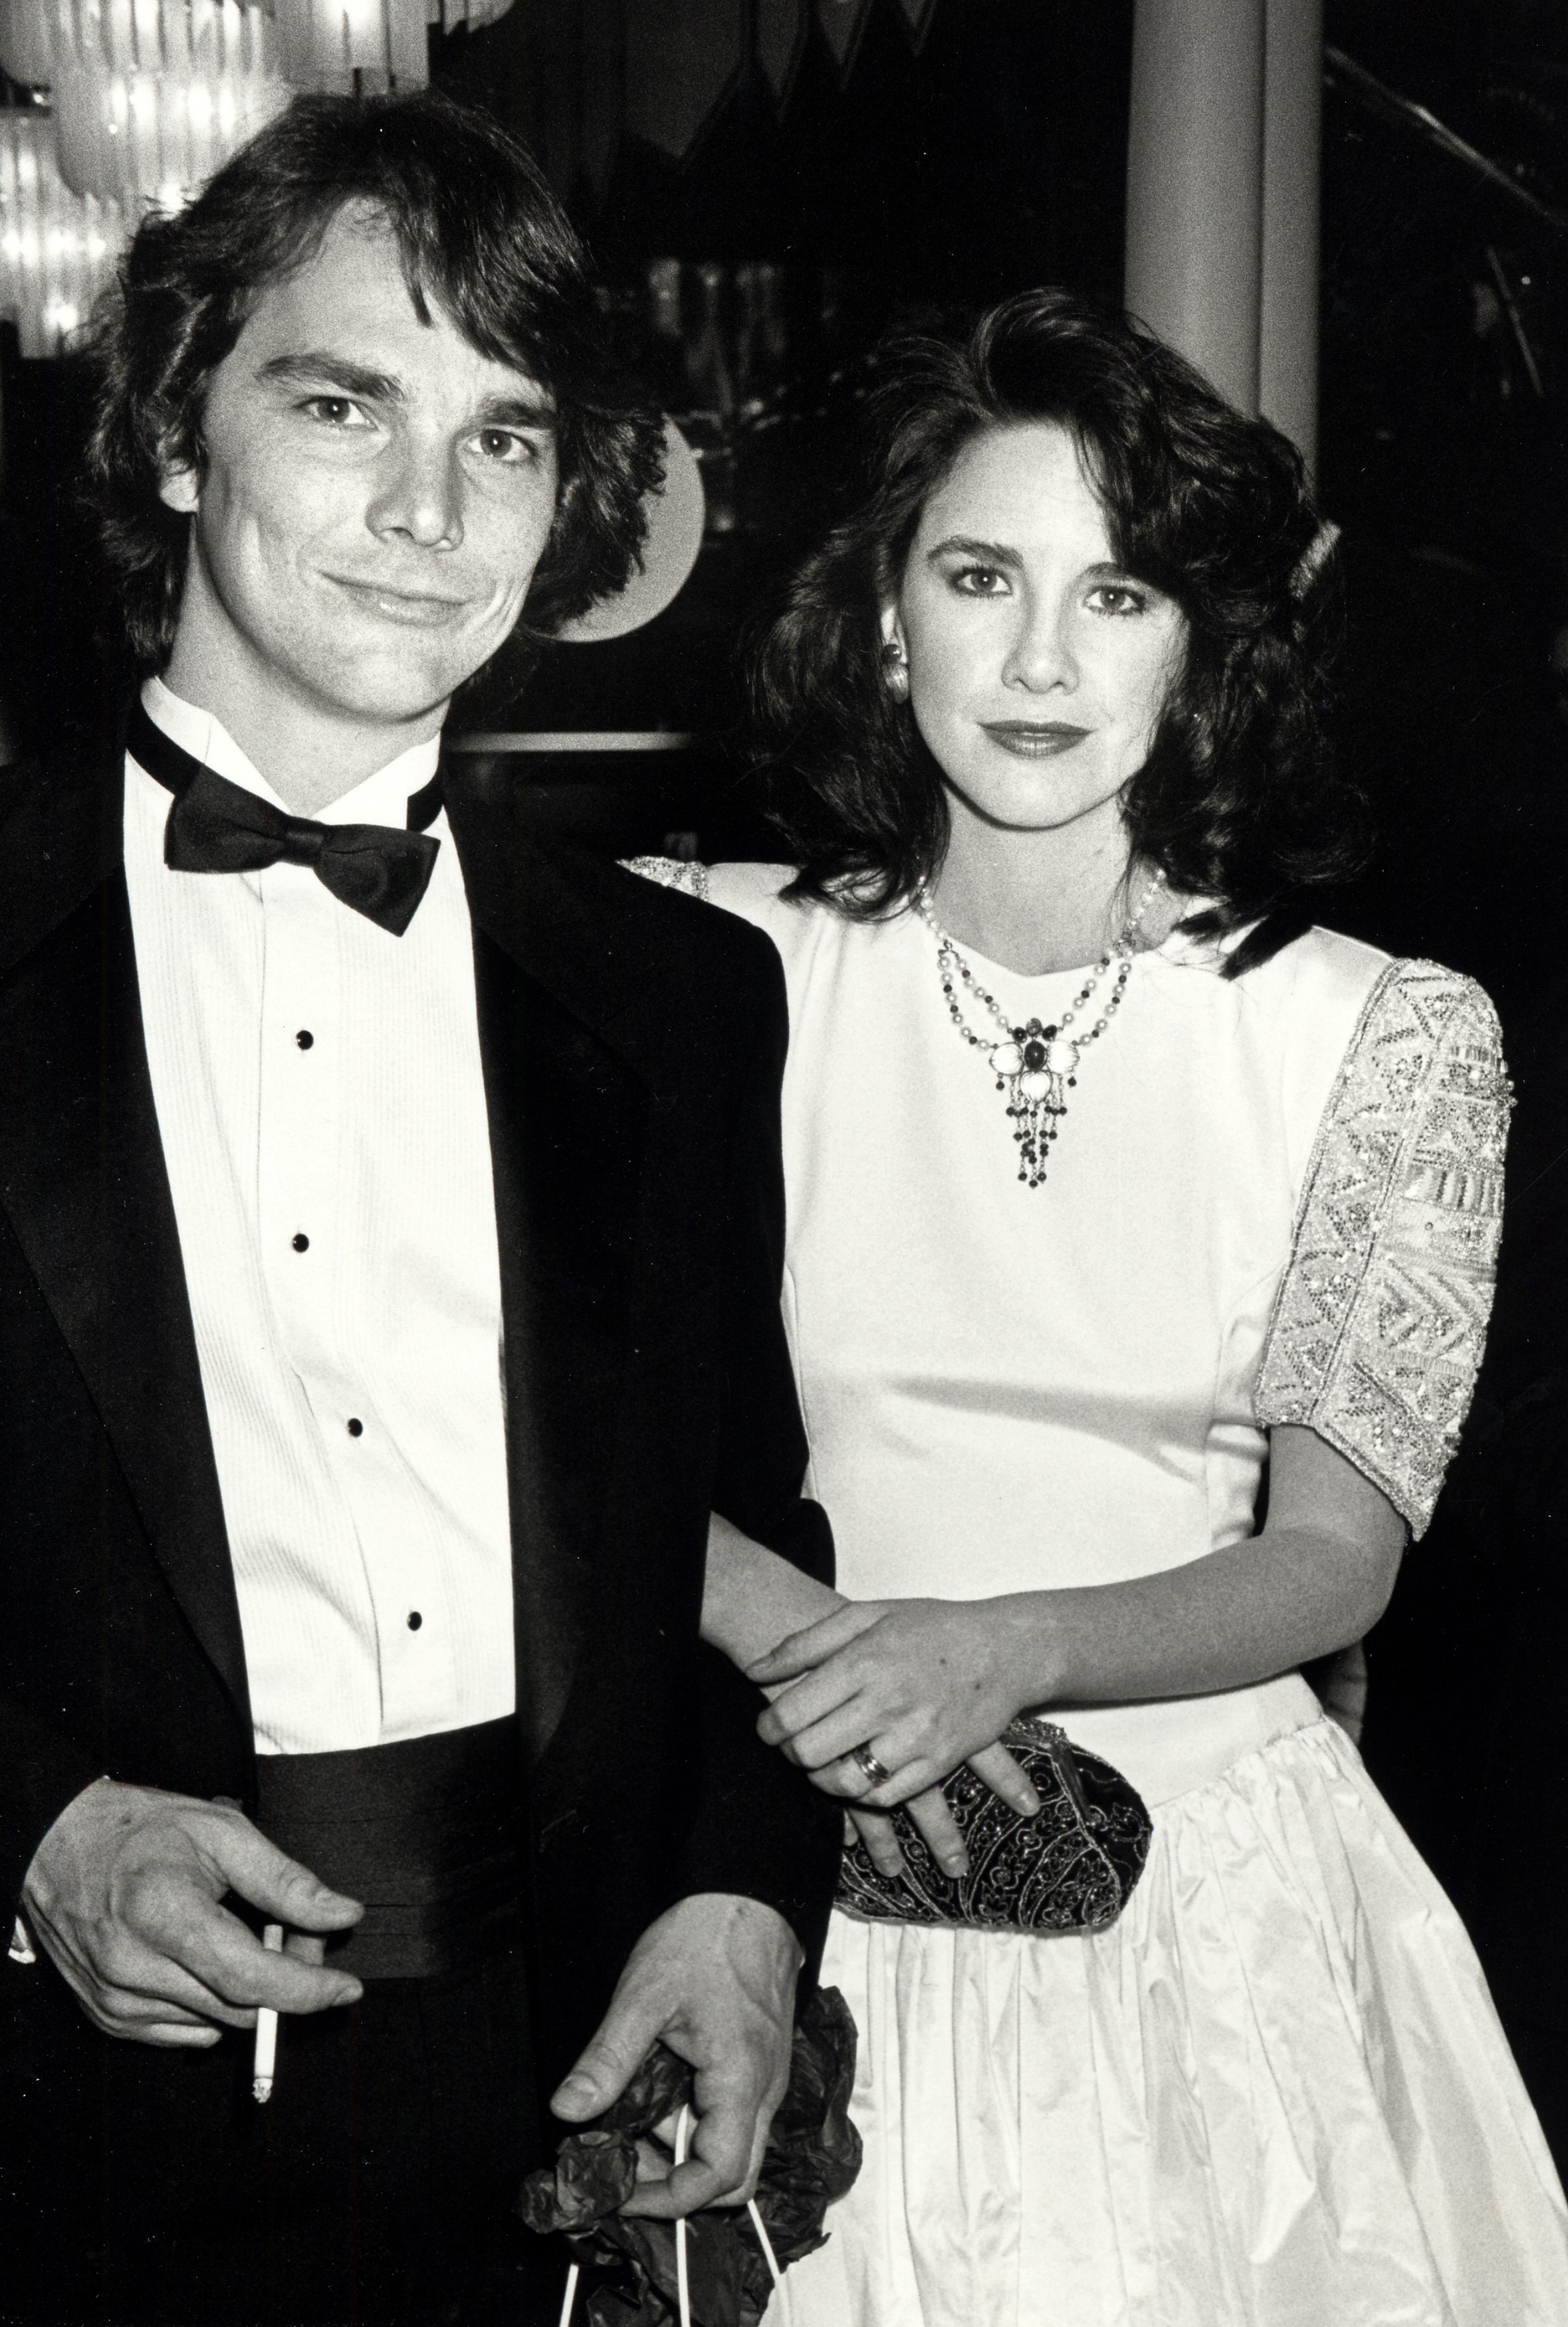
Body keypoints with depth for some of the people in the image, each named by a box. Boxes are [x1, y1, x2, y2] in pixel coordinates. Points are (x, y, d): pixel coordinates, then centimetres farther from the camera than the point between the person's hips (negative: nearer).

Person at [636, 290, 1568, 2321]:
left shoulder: (1390, 1039, -4)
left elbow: (1334, 1554, -5)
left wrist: (1012, 1648, -21)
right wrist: (798, 1636, -21)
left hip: (1209, 1874, 1)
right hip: (794, 1856, 0)